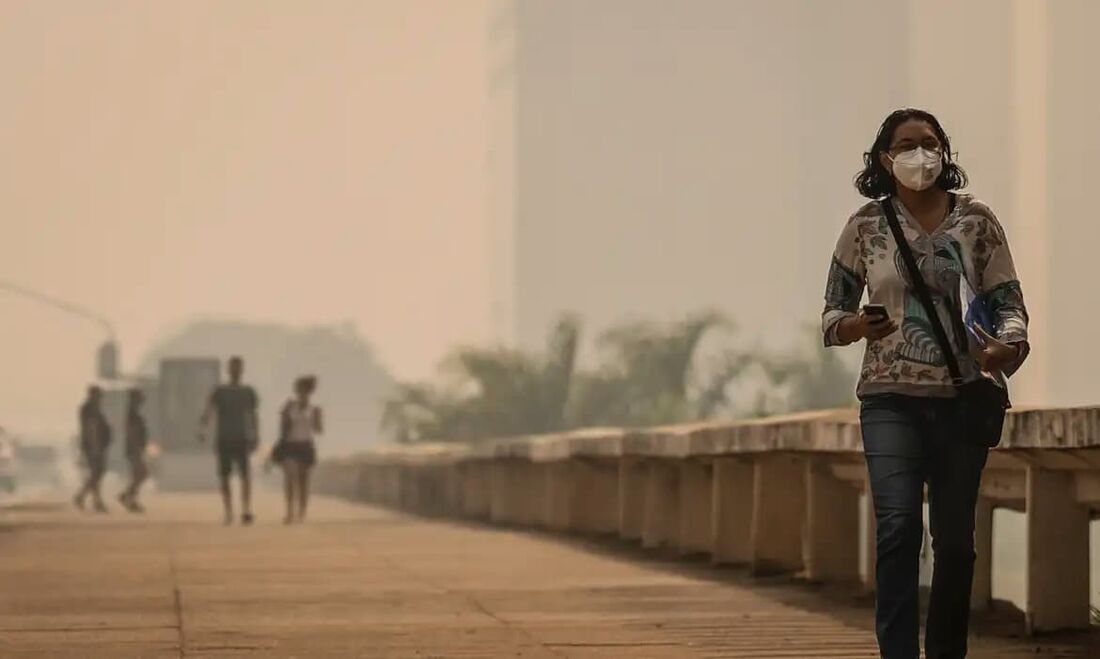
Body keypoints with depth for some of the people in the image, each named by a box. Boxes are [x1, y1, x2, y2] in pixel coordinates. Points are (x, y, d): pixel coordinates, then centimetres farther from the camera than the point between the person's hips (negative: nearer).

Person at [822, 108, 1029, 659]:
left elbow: (1008, 302, 4)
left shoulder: (975, 220, 3)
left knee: (955, 538, 7)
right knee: (898, 525, -18)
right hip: (891, 398, -1)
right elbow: (832, 313, 7)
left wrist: (1006, 348, -18)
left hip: (961, 398, 2)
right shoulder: (867, 226, 3)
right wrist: (857, 326, -16)